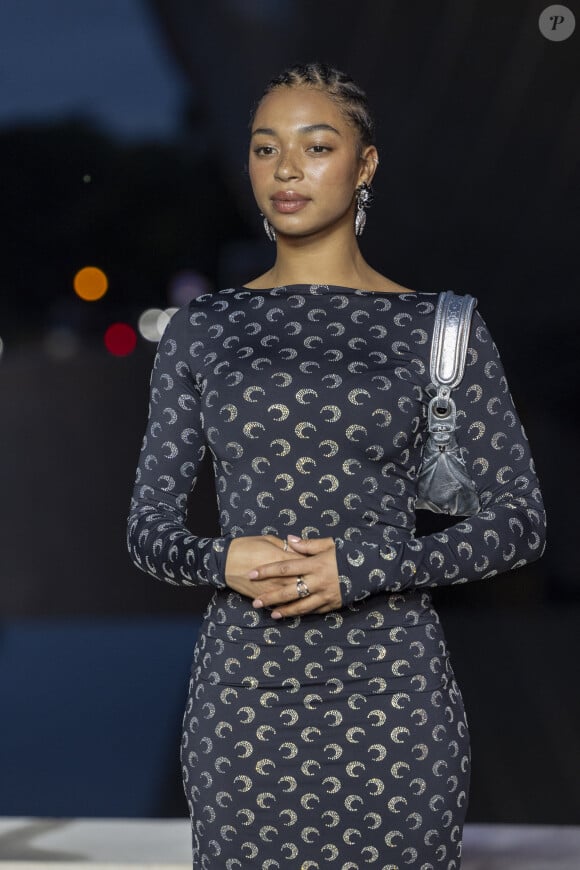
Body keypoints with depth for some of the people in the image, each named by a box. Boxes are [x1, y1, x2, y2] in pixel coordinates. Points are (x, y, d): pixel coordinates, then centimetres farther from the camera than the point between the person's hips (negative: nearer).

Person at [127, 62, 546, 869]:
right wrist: (225, 561, -14)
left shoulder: (438, 328, 2)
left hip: (390, 686, -1)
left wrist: (362, 570, -13)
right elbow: (151, 528, 8)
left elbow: (519, 519, 0)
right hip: (243, 688, 1)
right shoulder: (202, 330, 7)